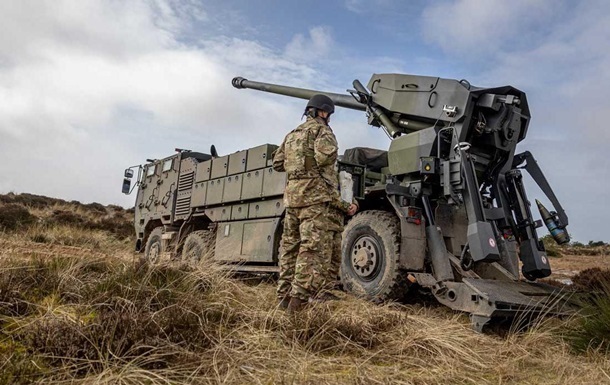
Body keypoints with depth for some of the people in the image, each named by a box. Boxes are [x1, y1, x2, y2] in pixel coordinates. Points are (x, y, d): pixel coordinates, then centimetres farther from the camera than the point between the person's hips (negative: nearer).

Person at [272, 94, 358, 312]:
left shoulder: (292, 135, 24)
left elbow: (277, 163, 23)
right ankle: (296, 306, -16)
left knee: (290, 249, 13)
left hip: (292, 196, 8)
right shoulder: (320, 129, 1)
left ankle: (283, 300, 20)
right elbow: (325, 155, -17)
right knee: (314, 253, -10)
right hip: (315, 196, -8)